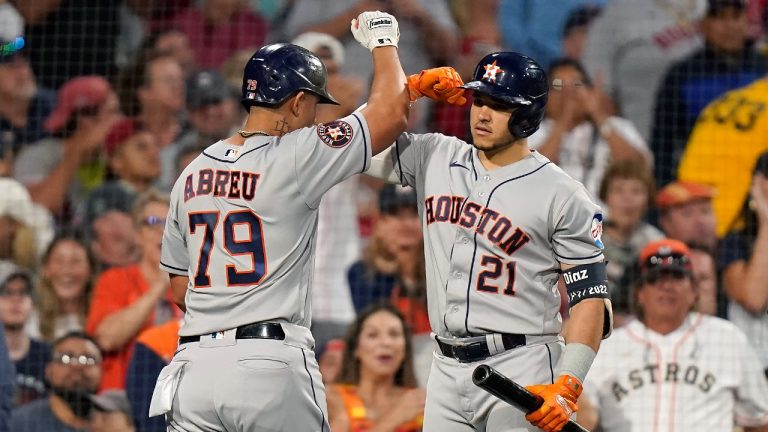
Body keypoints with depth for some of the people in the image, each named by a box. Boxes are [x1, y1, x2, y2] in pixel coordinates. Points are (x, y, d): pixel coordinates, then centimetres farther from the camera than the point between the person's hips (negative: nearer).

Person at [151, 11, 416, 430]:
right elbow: (393, 111, -2)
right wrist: (382, 40, 16)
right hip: (273, 365, -5)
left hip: (195, 364, 5)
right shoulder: (296, 157, -6)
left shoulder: (192, 172, 12)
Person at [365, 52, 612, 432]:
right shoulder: (434, 158, 11)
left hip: (522, 371, -5)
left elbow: (590, 298, -7)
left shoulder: (562, 196, -4)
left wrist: (566, 386, -17)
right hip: (447, 369, 5)